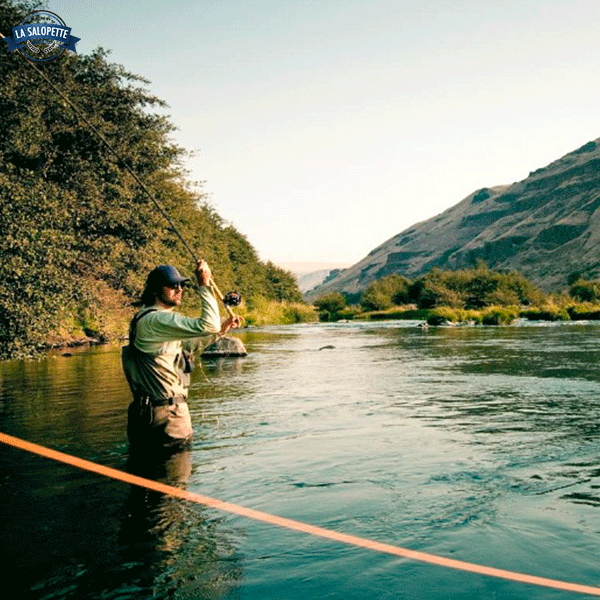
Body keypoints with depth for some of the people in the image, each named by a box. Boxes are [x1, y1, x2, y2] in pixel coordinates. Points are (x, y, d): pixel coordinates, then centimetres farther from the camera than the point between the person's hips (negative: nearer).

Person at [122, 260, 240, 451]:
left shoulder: (159, 319, 15)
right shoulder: (155, 320, -19)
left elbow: (188, 345, 28)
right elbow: (207, 326, -28)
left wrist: (221, 328, 18)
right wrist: (205, 285, -19)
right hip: (167, 414, -10)